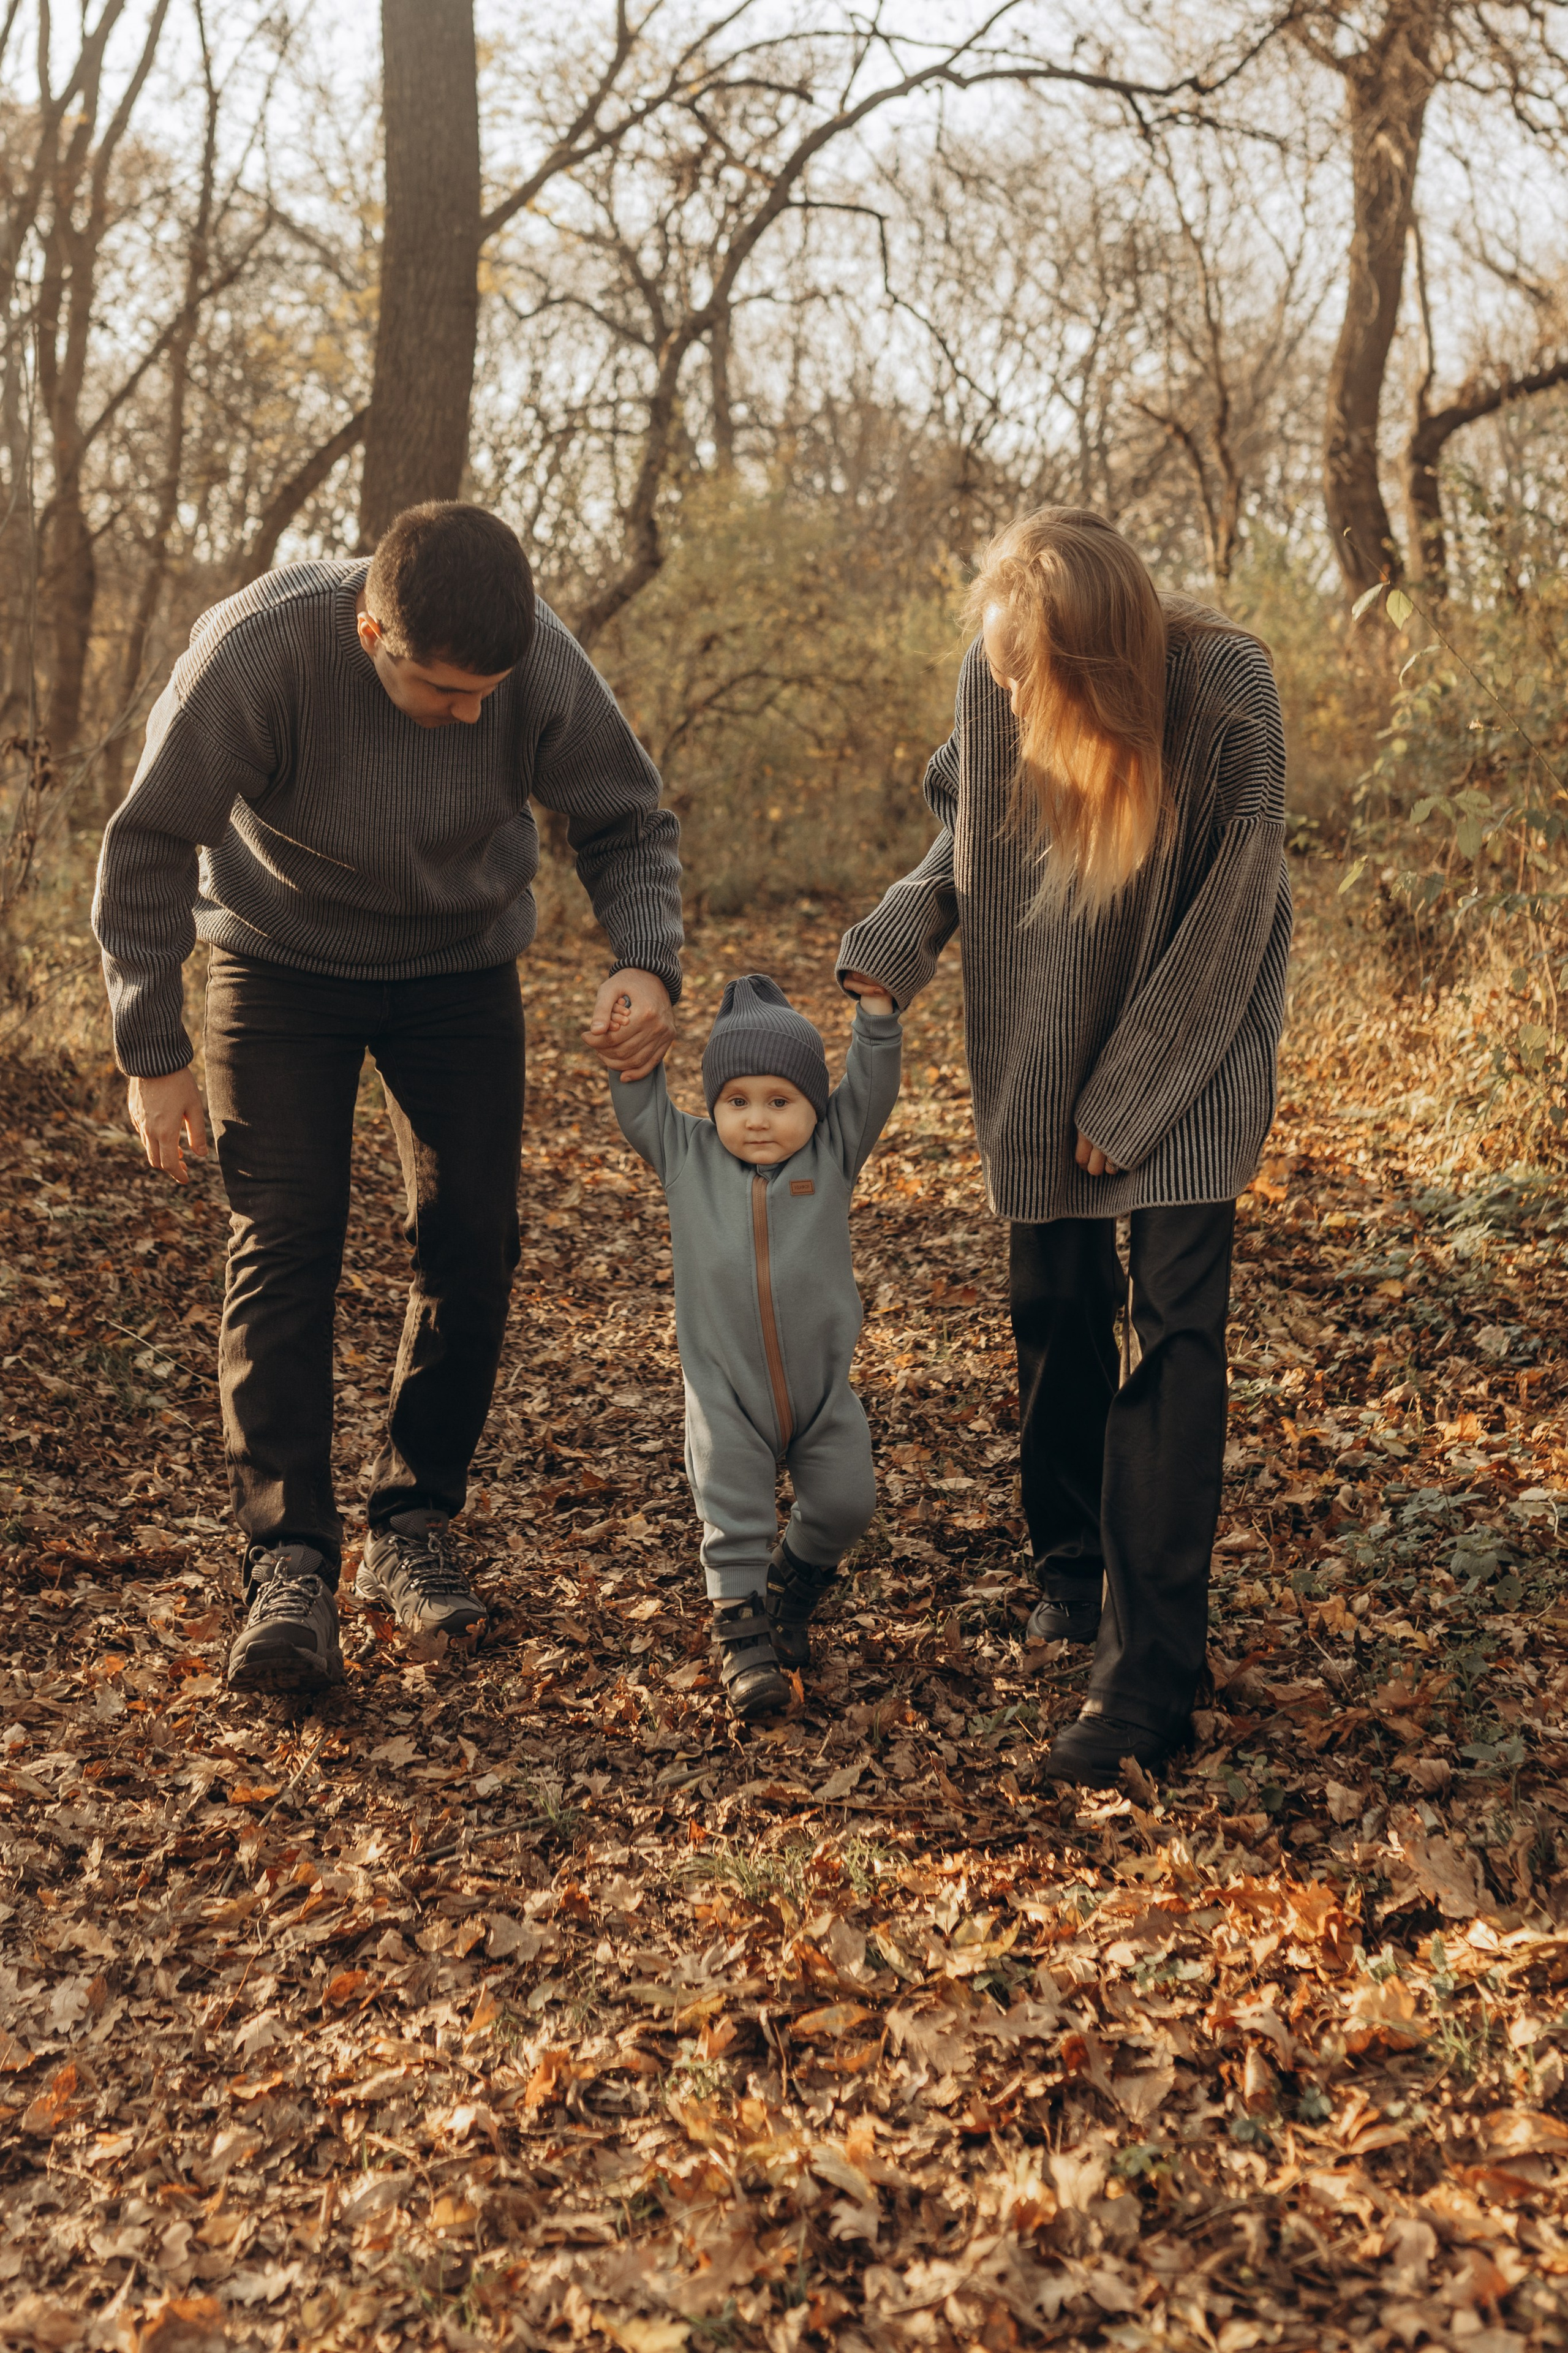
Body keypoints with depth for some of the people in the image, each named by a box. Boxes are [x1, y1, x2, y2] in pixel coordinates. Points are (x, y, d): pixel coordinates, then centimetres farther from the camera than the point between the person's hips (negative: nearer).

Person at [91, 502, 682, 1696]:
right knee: (284, 1240, -12)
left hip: (460, 967, 2)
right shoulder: (255, 651, -32)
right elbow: (150, 846, -21)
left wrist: (648, 964, -27)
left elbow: (629, 823, -9)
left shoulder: (544, 665, -25)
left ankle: (413, 1528, 12)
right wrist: (154, 1054, -18)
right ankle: (290, 1565, -10)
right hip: (280, 959, -2)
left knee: (473, 1238, -4)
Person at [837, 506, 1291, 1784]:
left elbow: (1230, 912, -18)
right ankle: (1071, 1570, 33)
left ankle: (1151, 1676, -8)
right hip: (1044, 1050, 4)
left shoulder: (1228, 689, -25)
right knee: (1056, 1310, 9)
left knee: (1175, 1324, -10)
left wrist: (1128, 1098, -15)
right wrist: (895, 941, -12)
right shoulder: (997, 676, -14)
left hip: (1191, 1051, -4)